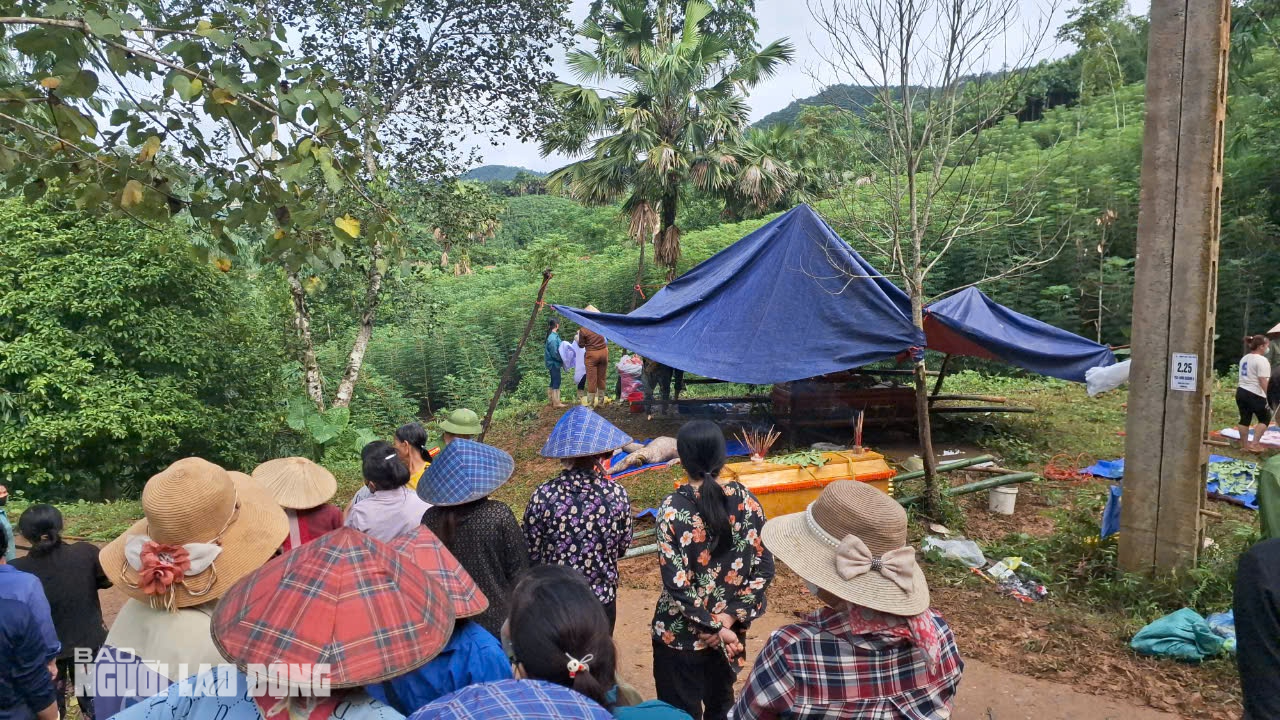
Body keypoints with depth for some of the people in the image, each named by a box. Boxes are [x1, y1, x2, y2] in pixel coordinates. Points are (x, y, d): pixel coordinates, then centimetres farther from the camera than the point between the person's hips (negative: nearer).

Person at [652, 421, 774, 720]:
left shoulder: (672, 508, -17)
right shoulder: (746, 500, -7)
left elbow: (677, 583, -20)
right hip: (731, 630, 4)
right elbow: (764, 568, -7)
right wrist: (729, 618, -9)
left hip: (681, 633, -3)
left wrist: (714, 628, -12)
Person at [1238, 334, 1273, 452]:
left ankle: (1244, 445, 16)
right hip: (1255, 394, -8)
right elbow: (1263, 381, -20)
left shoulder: (1244, 358, 14)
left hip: (1241, 392, 8)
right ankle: (1255, 444, 3)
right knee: (1265, 418, 8)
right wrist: (1268, 396, -18)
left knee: (1245, 419, 12)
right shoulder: (1261, 360, -14)